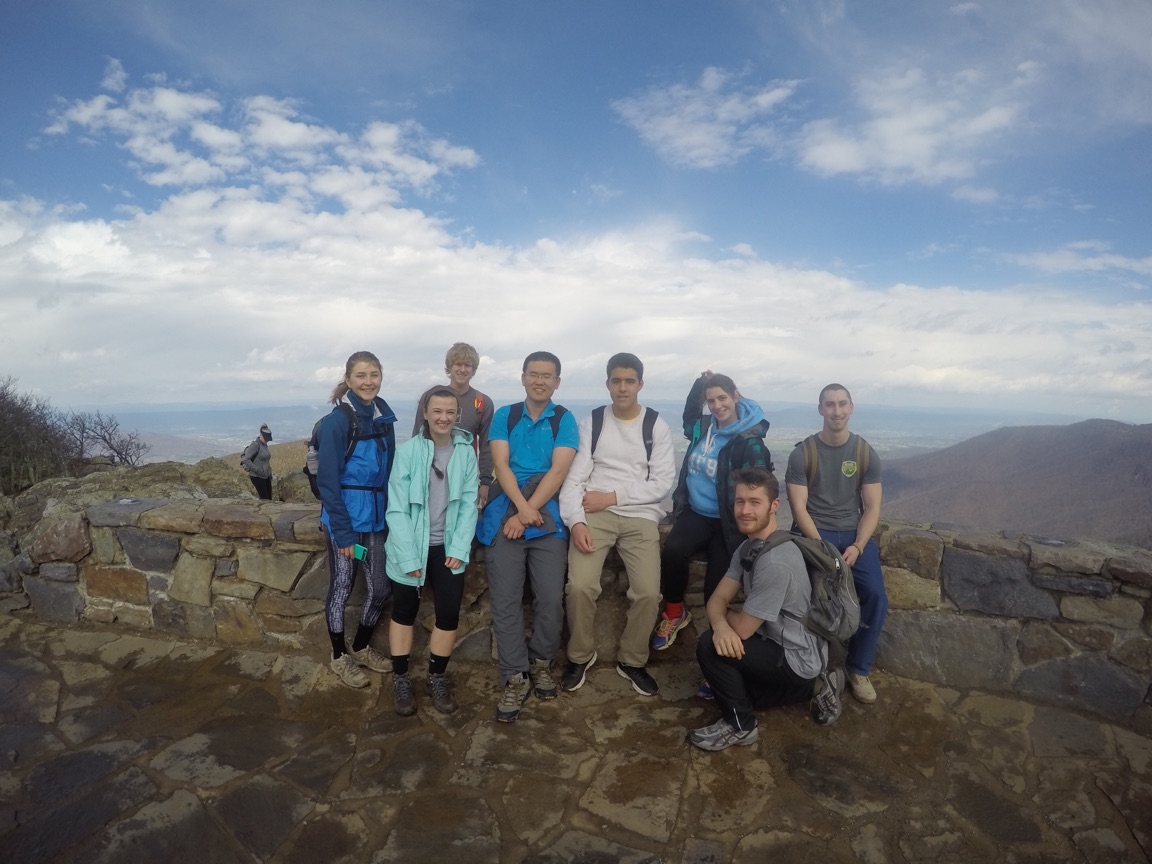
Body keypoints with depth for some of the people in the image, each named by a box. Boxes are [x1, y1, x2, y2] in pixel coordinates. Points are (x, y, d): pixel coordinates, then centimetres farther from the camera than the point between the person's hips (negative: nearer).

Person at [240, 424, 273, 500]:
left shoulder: (265, 445, 12)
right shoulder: (255, 445, -13)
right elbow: (245, 460, -20)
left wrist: (270, 475, 17)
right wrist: (257, 470, -22)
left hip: (266, 476, 8)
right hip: (257, 476, -8)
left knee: (269, 499, 5)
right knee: (265, 499, -8)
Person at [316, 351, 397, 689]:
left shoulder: (384, 416, 5)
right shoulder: (338, 420, -14)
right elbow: (328, 480, -16)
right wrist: (343, 532, -17)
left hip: (376, 517, 6)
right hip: (344, 517, -6)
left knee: (380, 587, 12)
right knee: (342, 587, 9)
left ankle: (361, 648, 35)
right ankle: (339, 656, 29)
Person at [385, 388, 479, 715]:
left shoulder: (466, 453, -2)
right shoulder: (407, 451, -12)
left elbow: (469, 504, -2)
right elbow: (397, 508, -13)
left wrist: (459, 549, -10)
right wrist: (408, 556, -16)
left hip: (448, 548, 2)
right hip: (411, 548, -2)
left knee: (449, 615, 6)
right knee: (404, 612, 14)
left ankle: (437, 678, 27)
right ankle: (400, 679, 31)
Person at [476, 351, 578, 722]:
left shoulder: (564, 419, 3)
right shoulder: (504, 416, 8)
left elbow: (558, 471, -7)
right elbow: (500, 465, -2)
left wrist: (528, 514, -13)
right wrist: (522, 507, -16)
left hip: (548, 517, -1)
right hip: (506, 513, 1)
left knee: (551, 599, -3)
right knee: (504, 601, -2)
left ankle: (541, 662, 22)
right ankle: (515, 678, 10)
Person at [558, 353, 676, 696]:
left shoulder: (657, 426, 5)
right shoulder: (591, 422, 6)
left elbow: (663, 482, -2)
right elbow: (574, 477, -1)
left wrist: (612, 496, -11)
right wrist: (576, 521, -17)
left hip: (640, 516, 1)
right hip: (595, 513, 0)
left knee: (649, 593, -15)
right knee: (579, 586, -19)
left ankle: (632, 661, 13)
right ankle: (580, 655, 9)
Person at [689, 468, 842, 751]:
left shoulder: (775, 562, -31)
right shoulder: (748, 546, 1)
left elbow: (743, 627, -25)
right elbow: (717, 599, -3)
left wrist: (723, 615, -2)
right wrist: (720, 624, -27)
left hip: (796, 658, -10)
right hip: (781, 643, 10)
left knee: (709, 648, -21)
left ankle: (740, 725, 1)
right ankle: (811, 686, 24)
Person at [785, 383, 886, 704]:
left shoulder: (867, 454, 3)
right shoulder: (802, 453, -4)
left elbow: (872, 507, 2)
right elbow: (798, 507, -7)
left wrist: (857, 546, -14)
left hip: (853, 532, 3)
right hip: (812, 532, -2)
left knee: (875, 594, -18)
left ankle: (859, 669, 3)